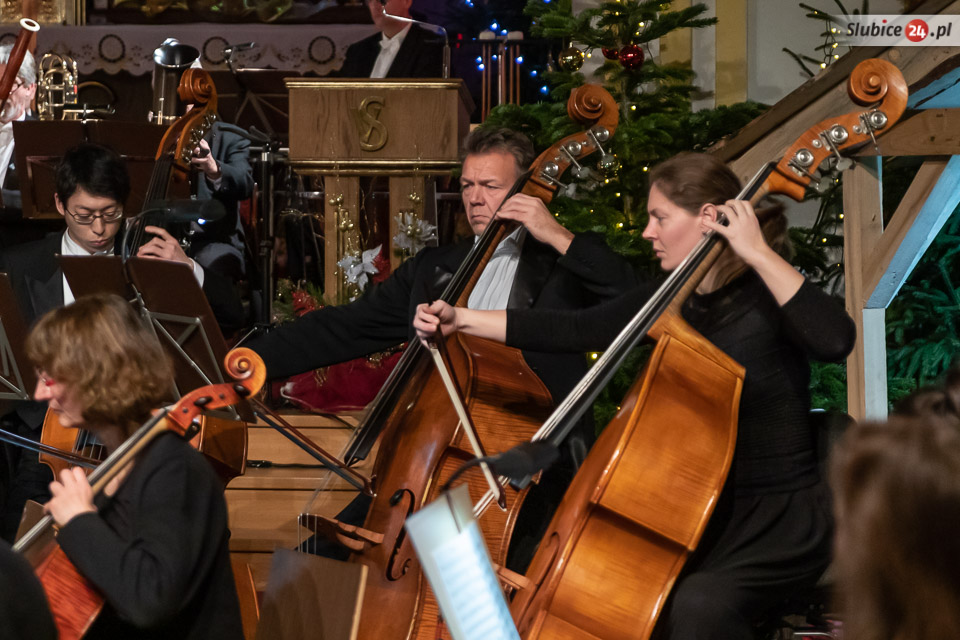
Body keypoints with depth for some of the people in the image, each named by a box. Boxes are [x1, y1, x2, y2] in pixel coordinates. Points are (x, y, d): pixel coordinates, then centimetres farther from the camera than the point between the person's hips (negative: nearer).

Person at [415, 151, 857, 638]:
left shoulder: (765, 292, -10)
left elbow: (835, 340, -31)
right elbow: (572, 332, 11)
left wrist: (759, 253, -27)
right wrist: (460, 320, 9)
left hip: (780, 515, -7)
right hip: (704, 511, 7)